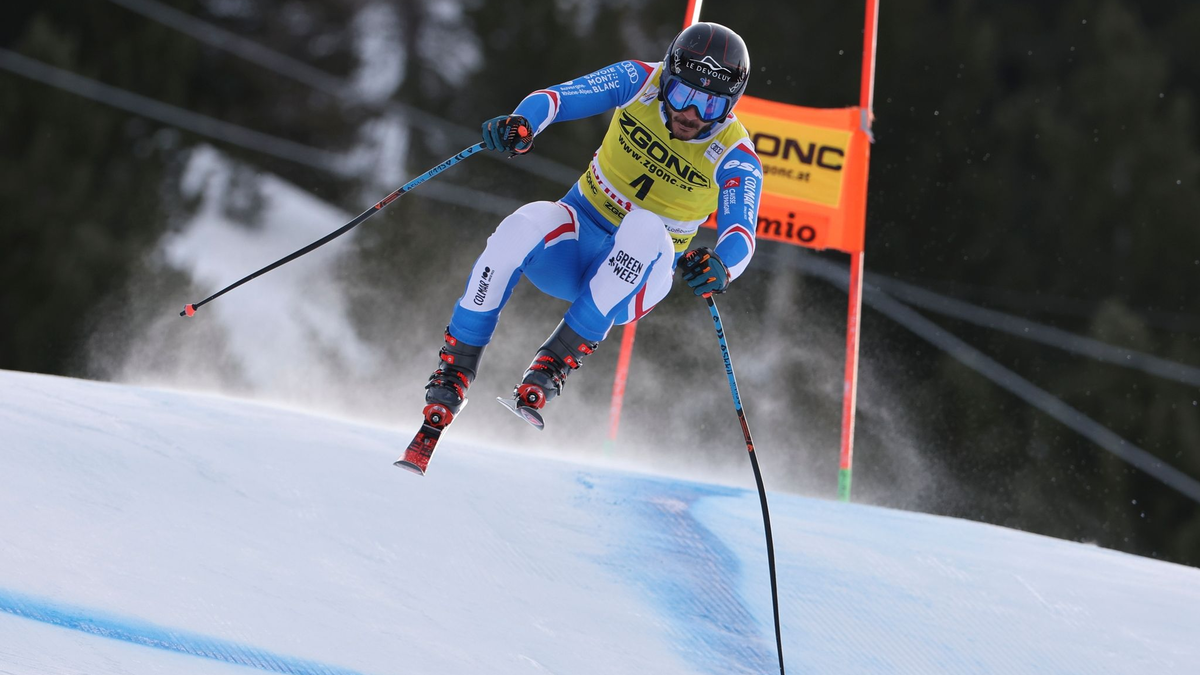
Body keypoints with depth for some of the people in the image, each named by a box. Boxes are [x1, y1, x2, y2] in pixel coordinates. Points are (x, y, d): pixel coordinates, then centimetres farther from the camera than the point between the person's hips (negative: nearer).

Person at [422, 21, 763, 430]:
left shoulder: (735, 159, -14)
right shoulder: (639, 82, -8)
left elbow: (741, 237, -27)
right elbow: (557, 98, -15)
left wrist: (721, 268, -51)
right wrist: (522, 124, -39)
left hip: (639, 273, -1)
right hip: (577, 239, 1)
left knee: (644, 229, -37)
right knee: (525, 225, -34)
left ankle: (555, 366, -34)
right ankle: (453, 372, -23)